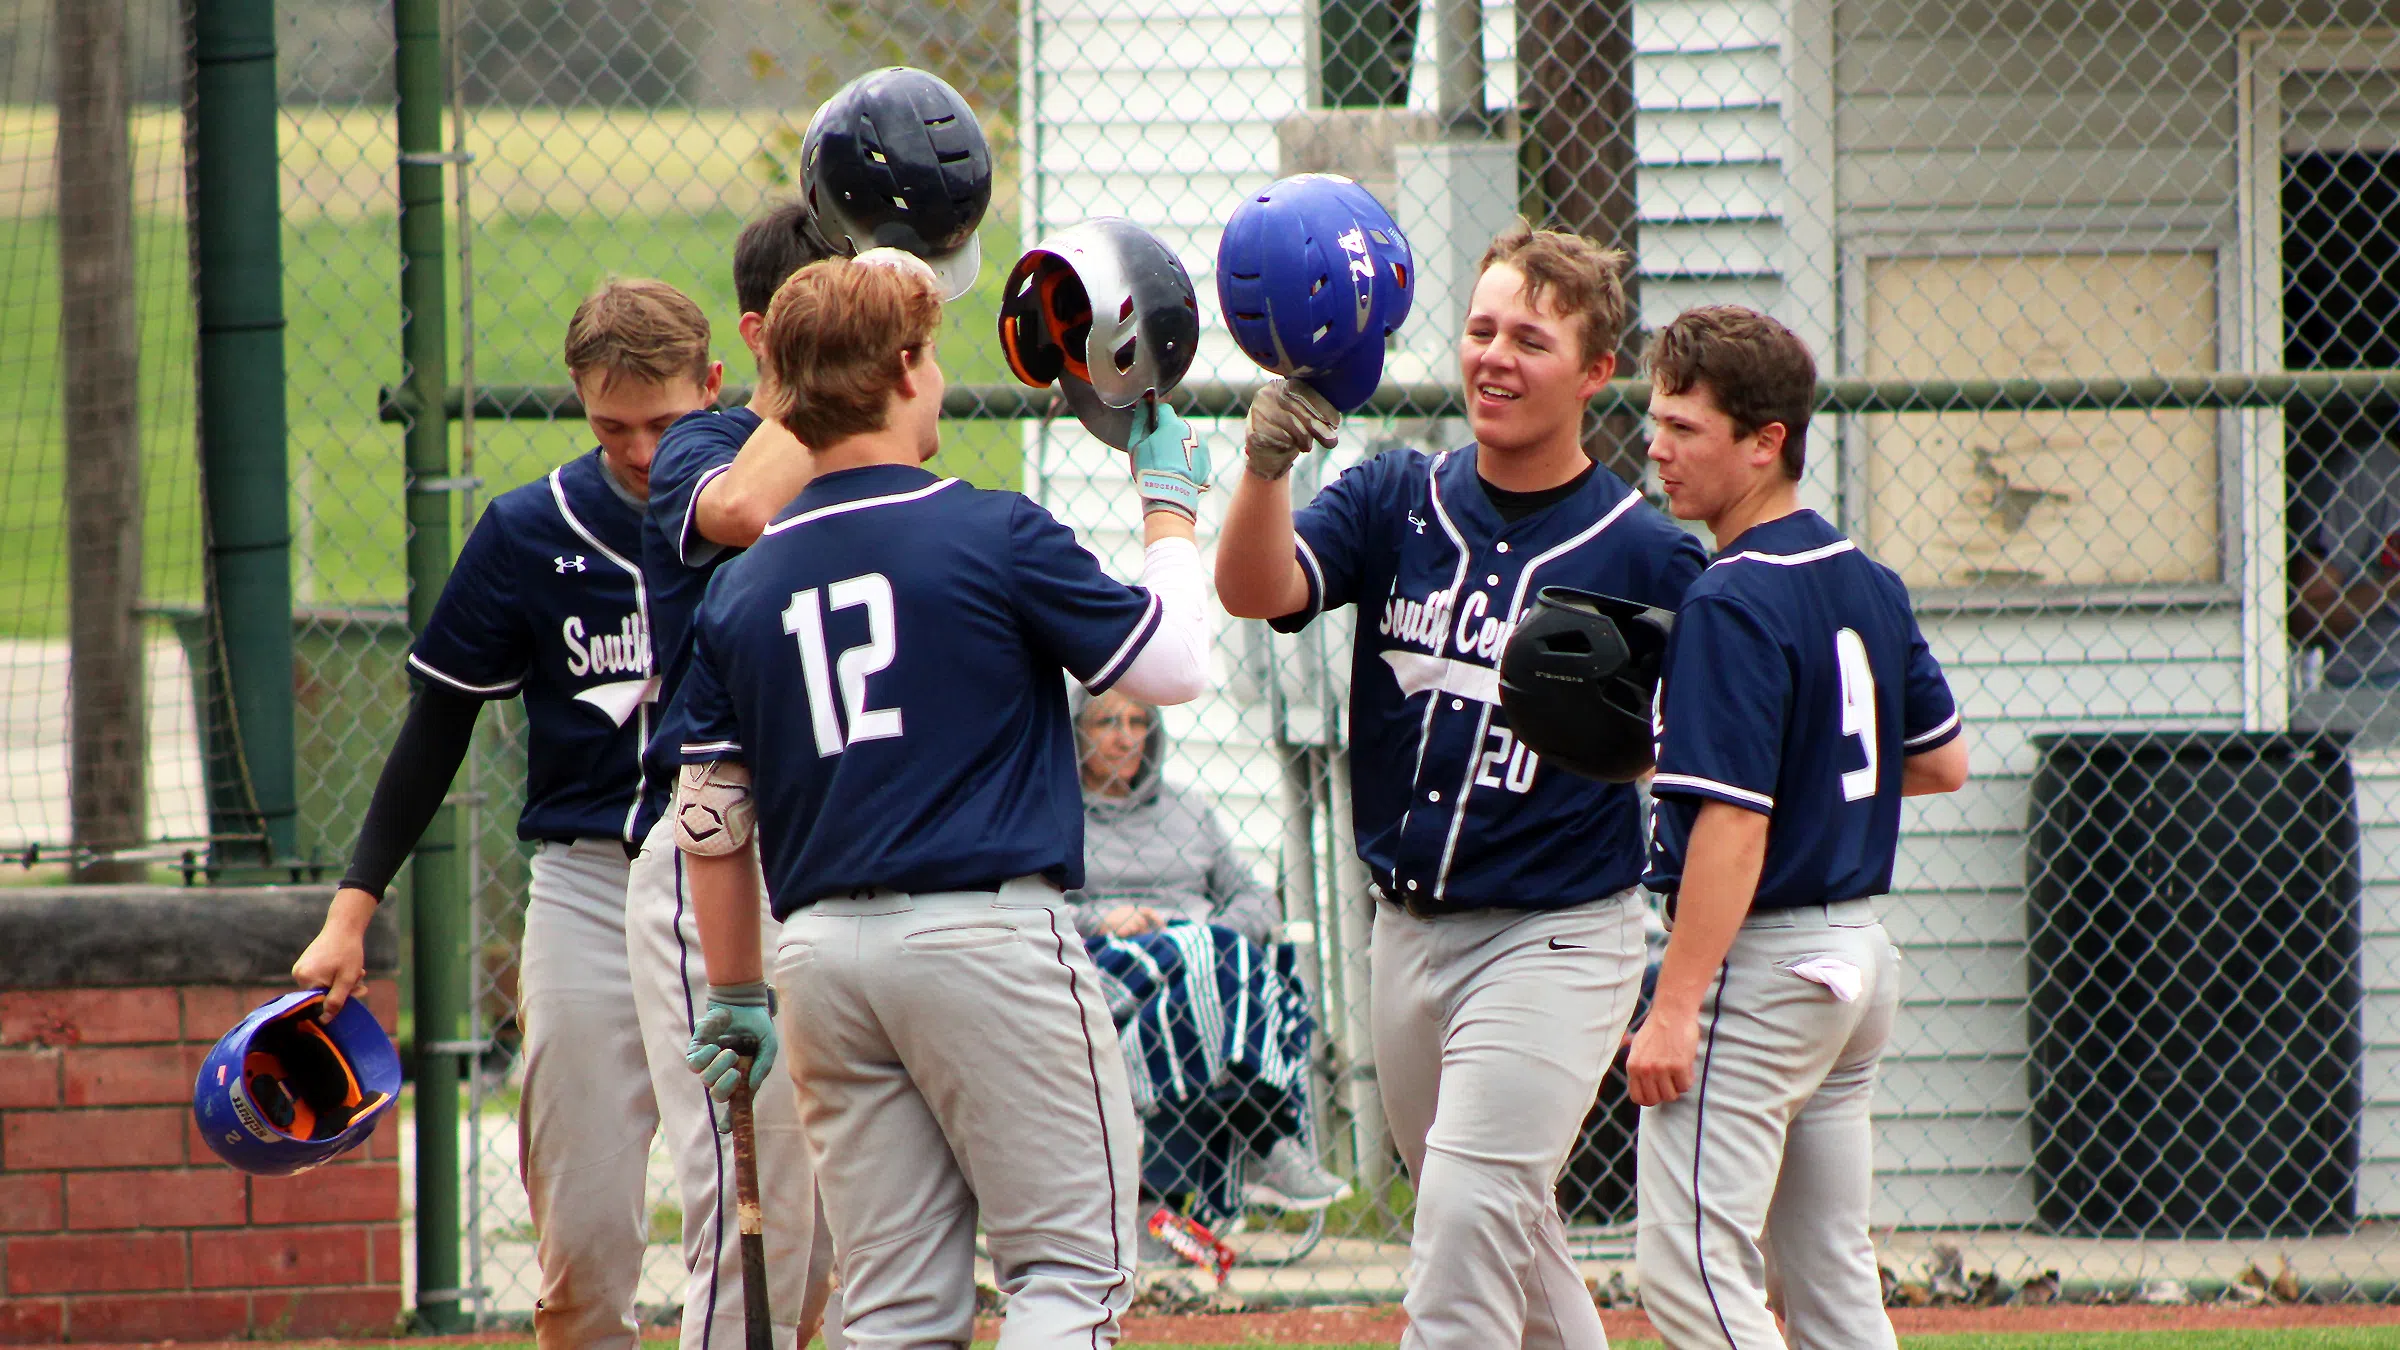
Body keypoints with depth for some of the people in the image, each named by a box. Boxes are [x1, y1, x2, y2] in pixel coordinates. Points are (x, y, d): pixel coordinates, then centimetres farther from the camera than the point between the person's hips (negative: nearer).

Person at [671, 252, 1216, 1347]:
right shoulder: (994, 536, -6)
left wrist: (736, 995, 23)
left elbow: (712, 821, 12)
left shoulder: (740, 590, 10)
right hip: (985, 928, -5)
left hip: (823, 950, 5)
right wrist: (1169, 506, 16)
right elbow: (1174, 664, 2)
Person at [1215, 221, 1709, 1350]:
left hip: (1555, 939, -5)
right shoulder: (1396, 502, 4)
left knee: (1466, 1225, -14)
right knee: (1511, 1244, 16)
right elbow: (1256, 590, -14)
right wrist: (1264, 466, -34)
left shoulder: (1645, 556, -7)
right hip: (1408, 935, 5)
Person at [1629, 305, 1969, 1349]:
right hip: (1859, 950, 9)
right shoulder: (1868, 584, 9)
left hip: (1759, 961, -9)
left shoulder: (1731, 604, -17)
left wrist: (1674, 1008, -22)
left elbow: (1734, 823, -22)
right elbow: (1941, 763, 18)